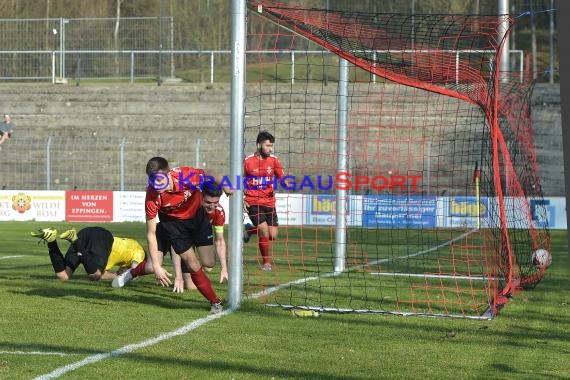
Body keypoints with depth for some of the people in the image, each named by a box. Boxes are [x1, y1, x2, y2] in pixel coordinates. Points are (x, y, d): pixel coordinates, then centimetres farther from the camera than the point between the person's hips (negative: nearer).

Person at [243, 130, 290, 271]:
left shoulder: (274, 160, 3)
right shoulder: (248, 161, -6)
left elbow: (282, 177, 1)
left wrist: (287, 183, -23)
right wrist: (241, 200, -6)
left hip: (269, 202, 4)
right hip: (253, 202, -4)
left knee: (273, 236, 0)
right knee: (264, 230, -18)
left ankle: (250, 229, 30)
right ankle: (266, 262, 0)